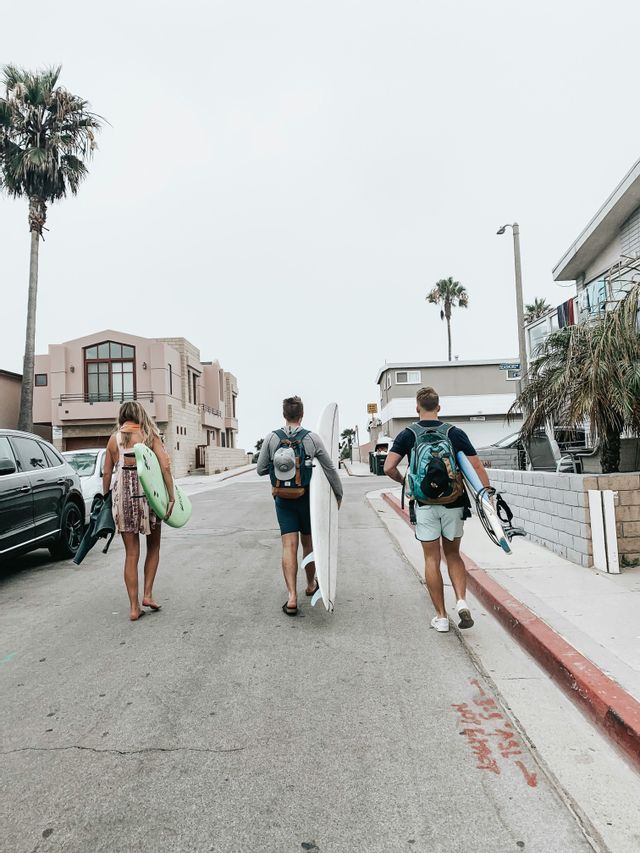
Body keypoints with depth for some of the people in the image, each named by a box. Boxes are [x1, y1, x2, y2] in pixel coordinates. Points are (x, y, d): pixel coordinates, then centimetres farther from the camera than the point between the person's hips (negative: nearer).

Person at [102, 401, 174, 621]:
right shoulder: (150, 435, 2)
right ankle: (148, 594, 13)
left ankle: (134, 607, 11)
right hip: (148, 494, -1)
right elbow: (165, 465, -9)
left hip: (122, 496, 2)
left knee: (131, 553, 9)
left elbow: (107, 473, 6)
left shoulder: (114, 438, 7)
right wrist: (171, 497, -8)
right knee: (153, 547, 19)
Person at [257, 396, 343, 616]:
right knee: (308, 542, 16)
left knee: (289, 546, -1)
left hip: (283, 499, 0)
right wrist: (339, 494, 10)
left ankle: (292, 596, -11)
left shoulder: (271, 438, -5)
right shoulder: (312, 438, -8)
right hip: (307, 498, 0)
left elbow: (260, 470, -1)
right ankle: (311, 585, 36)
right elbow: (331, 469, -2)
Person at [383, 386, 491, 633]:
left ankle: (441, 617, 13)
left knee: (432, 559, 9)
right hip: (454, 503, 1)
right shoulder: (455, 433, 0)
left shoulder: (407, 435, -3)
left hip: (425, 505, -1)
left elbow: (389, 467, -12)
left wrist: (403, 481, 8)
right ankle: (461, 601, 2)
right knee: (453, 554, 19)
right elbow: (477, 468, -5)